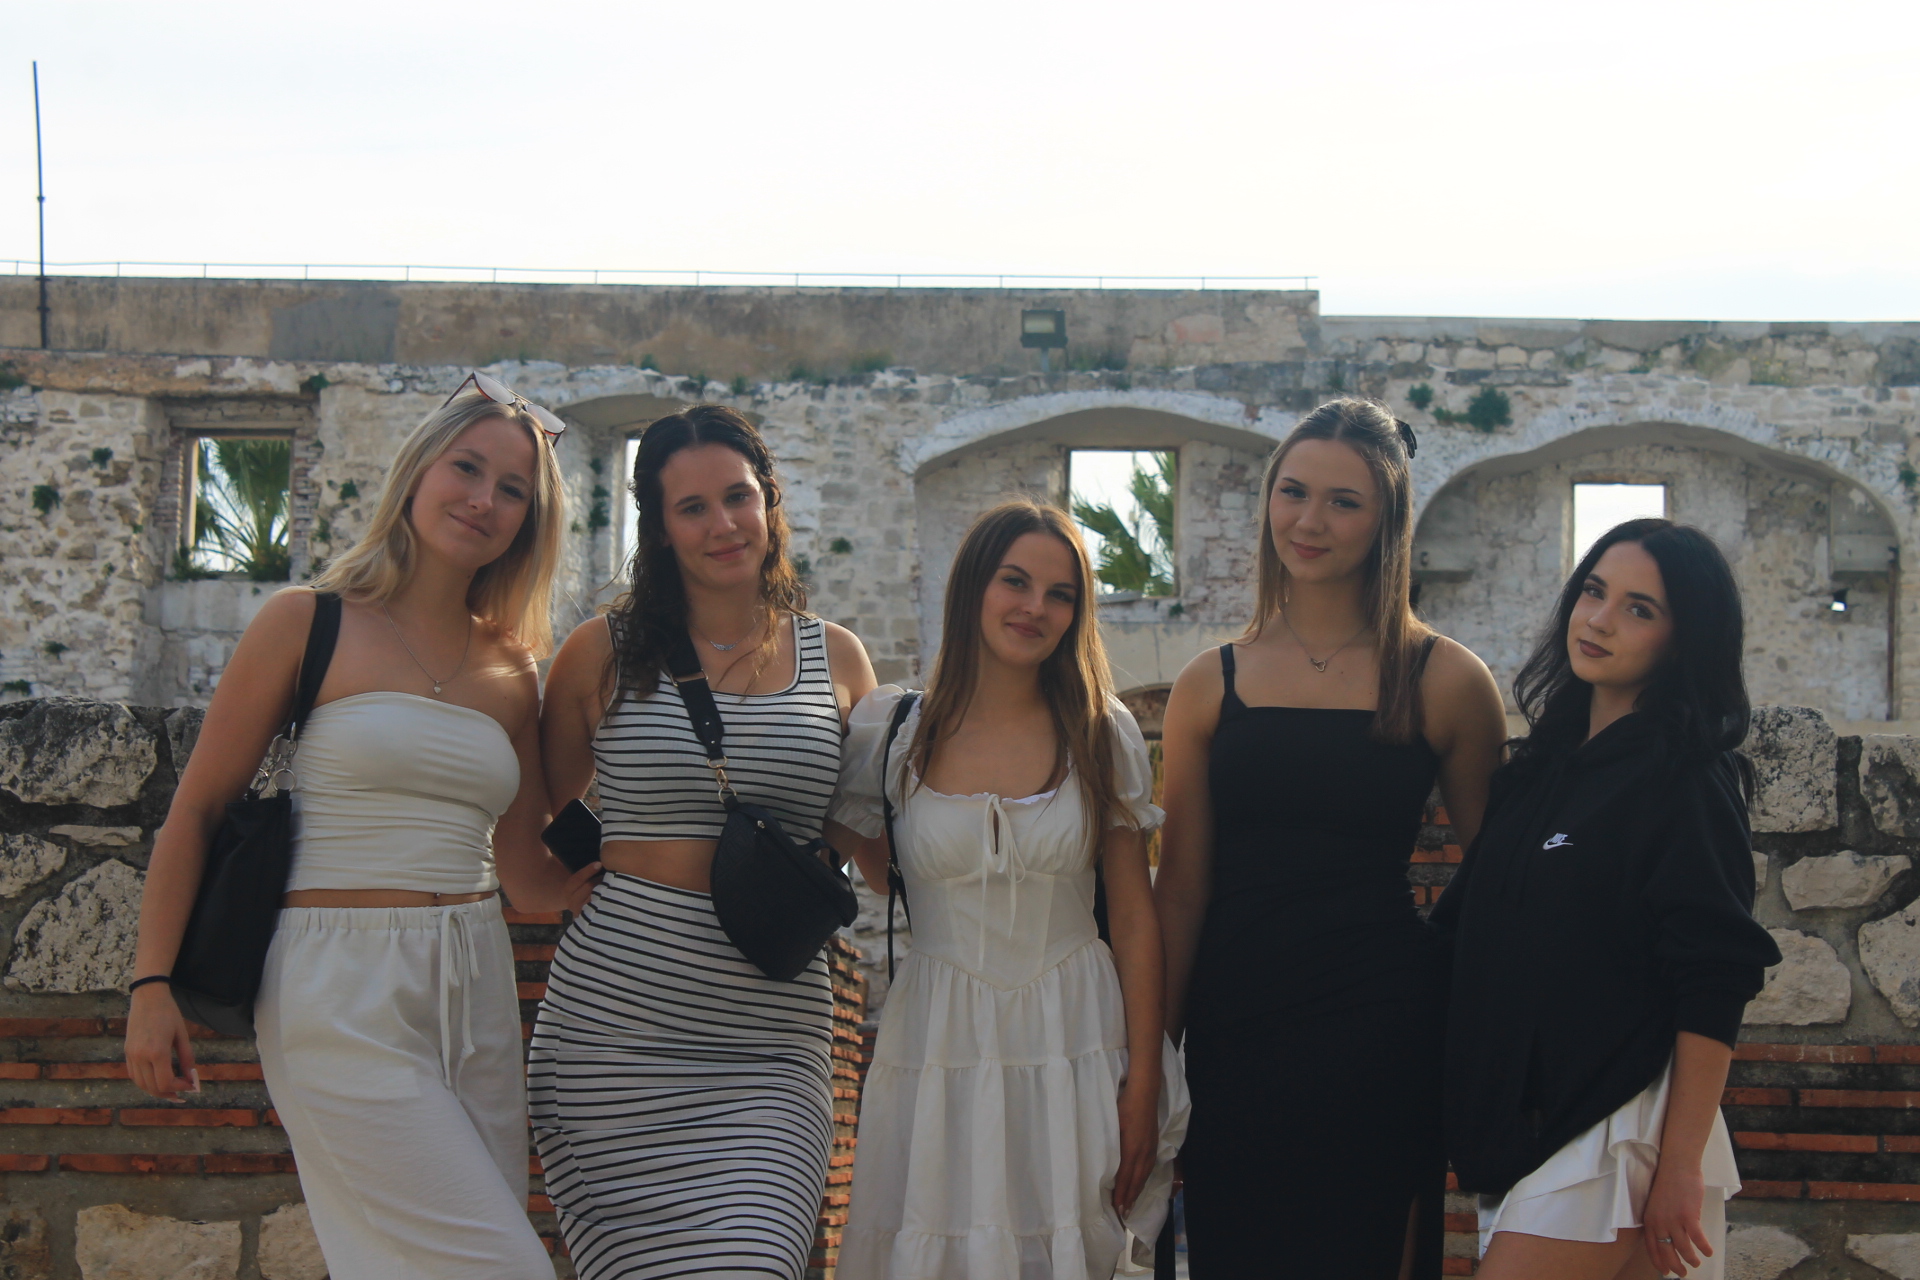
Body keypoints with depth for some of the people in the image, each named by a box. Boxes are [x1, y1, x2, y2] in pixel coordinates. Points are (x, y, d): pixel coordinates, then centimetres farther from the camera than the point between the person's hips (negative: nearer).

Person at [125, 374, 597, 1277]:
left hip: (474, 994, 6)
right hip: (343, 996, -6)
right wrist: (153, 985, -4)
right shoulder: (309, 623, 0)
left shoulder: (509, 677, 12)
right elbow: (197, 810, 2)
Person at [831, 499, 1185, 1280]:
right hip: (939, 1048, 0)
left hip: (1076, 1049, 0)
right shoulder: (891, 731, -1)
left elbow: (1135, 917, 1)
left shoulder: (1102, 734, 1)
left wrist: (1143, 1085, -1)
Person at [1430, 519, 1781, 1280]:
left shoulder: (1687, 783, -9)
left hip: (1615, 1124, -7)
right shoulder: (1543, 765, 12)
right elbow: (1461, 929, 17)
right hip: (1519, 1119, 7)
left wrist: (1680, 1167, -17)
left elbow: (1715, 988, -14)